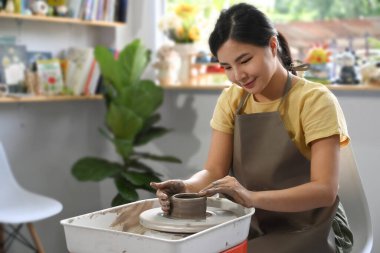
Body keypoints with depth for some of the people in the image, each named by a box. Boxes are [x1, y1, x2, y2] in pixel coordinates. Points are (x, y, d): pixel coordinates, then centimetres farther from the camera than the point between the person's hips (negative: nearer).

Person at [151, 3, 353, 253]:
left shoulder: (314, 100, -14)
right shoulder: (231, 100, 4)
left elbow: (325, 190, -21)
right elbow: (214, 171, -1)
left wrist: (251, 197, -35)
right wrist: (185, 186, -24)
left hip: (307, 232, -5)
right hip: (253, 229, 5)